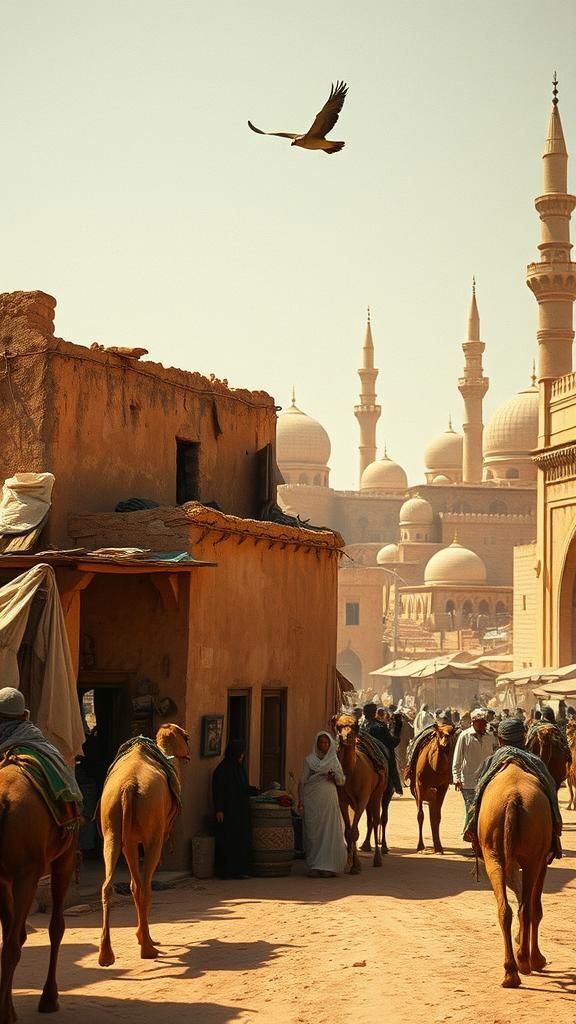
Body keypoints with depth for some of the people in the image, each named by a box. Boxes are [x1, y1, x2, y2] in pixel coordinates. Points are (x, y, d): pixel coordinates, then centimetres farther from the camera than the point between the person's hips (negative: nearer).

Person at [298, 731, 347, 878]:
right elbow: (302, 781, 4)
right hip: (312, 800, -1)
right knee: (313, 832, -2)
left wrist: (335, 775, -10)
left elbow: (342, 781, 11)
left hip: (330, 800, 1)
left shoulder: (334, 760, 10)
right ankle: (314, 867, 3)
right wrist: (301, 800, -3)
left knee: (330, 831, -4)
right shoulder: (309, 760, 5)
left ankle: (328, 866, 0)